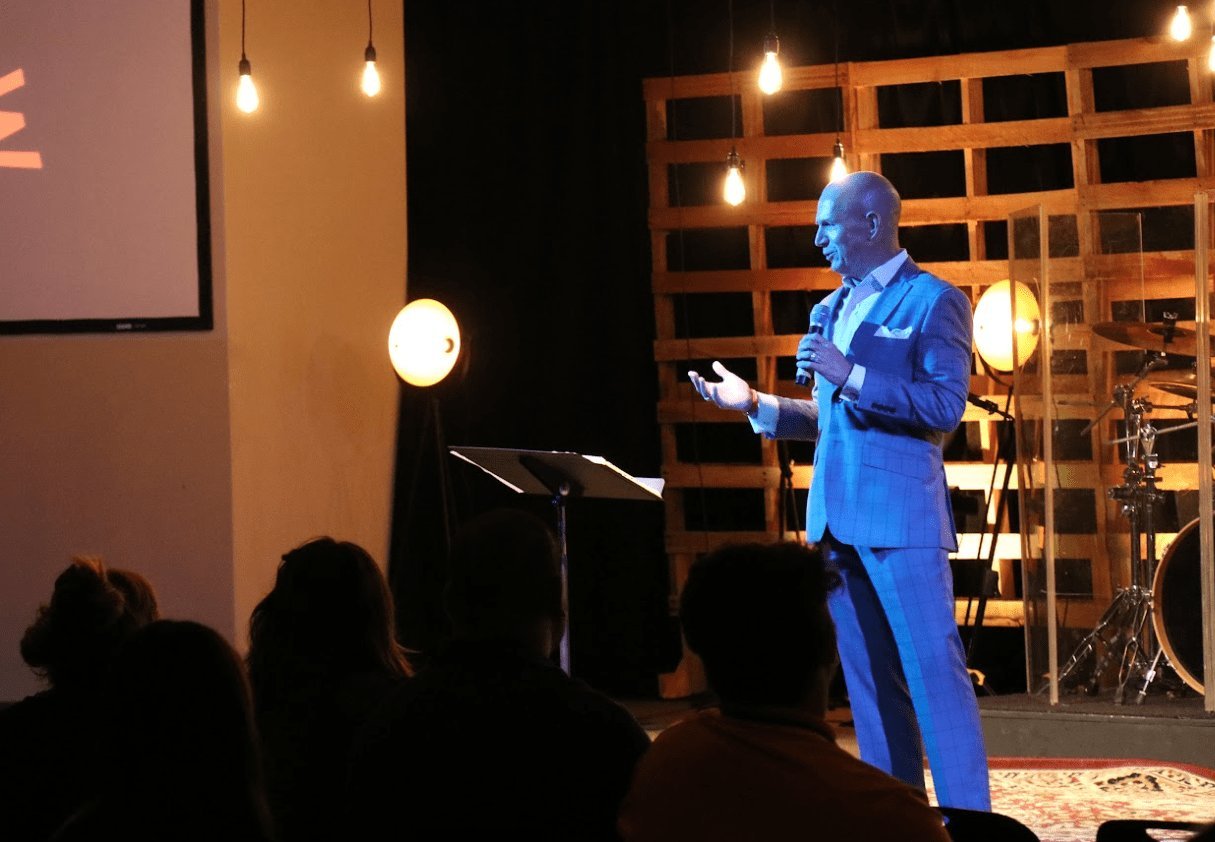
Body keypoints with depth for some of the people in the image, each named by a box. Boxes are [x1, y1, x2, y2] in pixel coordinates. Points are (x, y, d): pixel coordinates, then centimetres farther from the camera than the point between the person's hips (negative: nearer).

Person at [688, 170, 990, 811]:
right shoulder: (835, 308, 19)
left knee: (934, 673, -9)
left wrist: (852, 377, -20)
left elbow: (946, 405, -14)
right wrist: (756, 405, 12)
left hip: (901, 516, -8)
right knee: (869, 683, 9)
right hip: (837, 517, 8)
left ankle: (967, 816, -8)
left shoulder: (933, 300, -4)